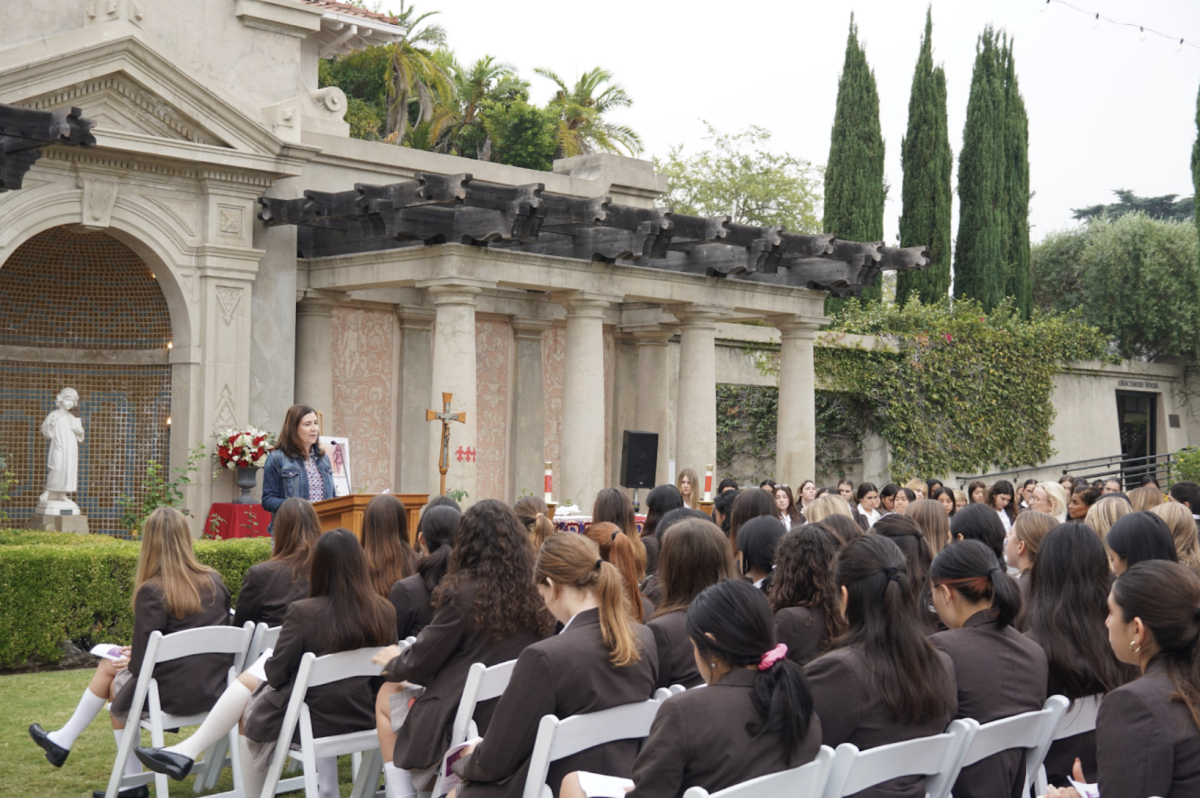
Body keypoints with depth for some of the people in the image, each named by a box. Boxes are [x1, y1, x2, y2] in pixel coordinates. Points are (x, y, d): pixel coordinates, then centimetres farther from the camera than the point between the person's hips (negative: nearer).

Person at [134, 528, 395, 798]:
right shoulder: (384, 612, -6)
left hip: (312, 721, -5)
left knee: (248, 711, 26)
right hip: (360, 718, 5)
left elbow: (276, 673, -9)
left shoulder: (303, 613, -18)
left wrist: (267, 667, 15)